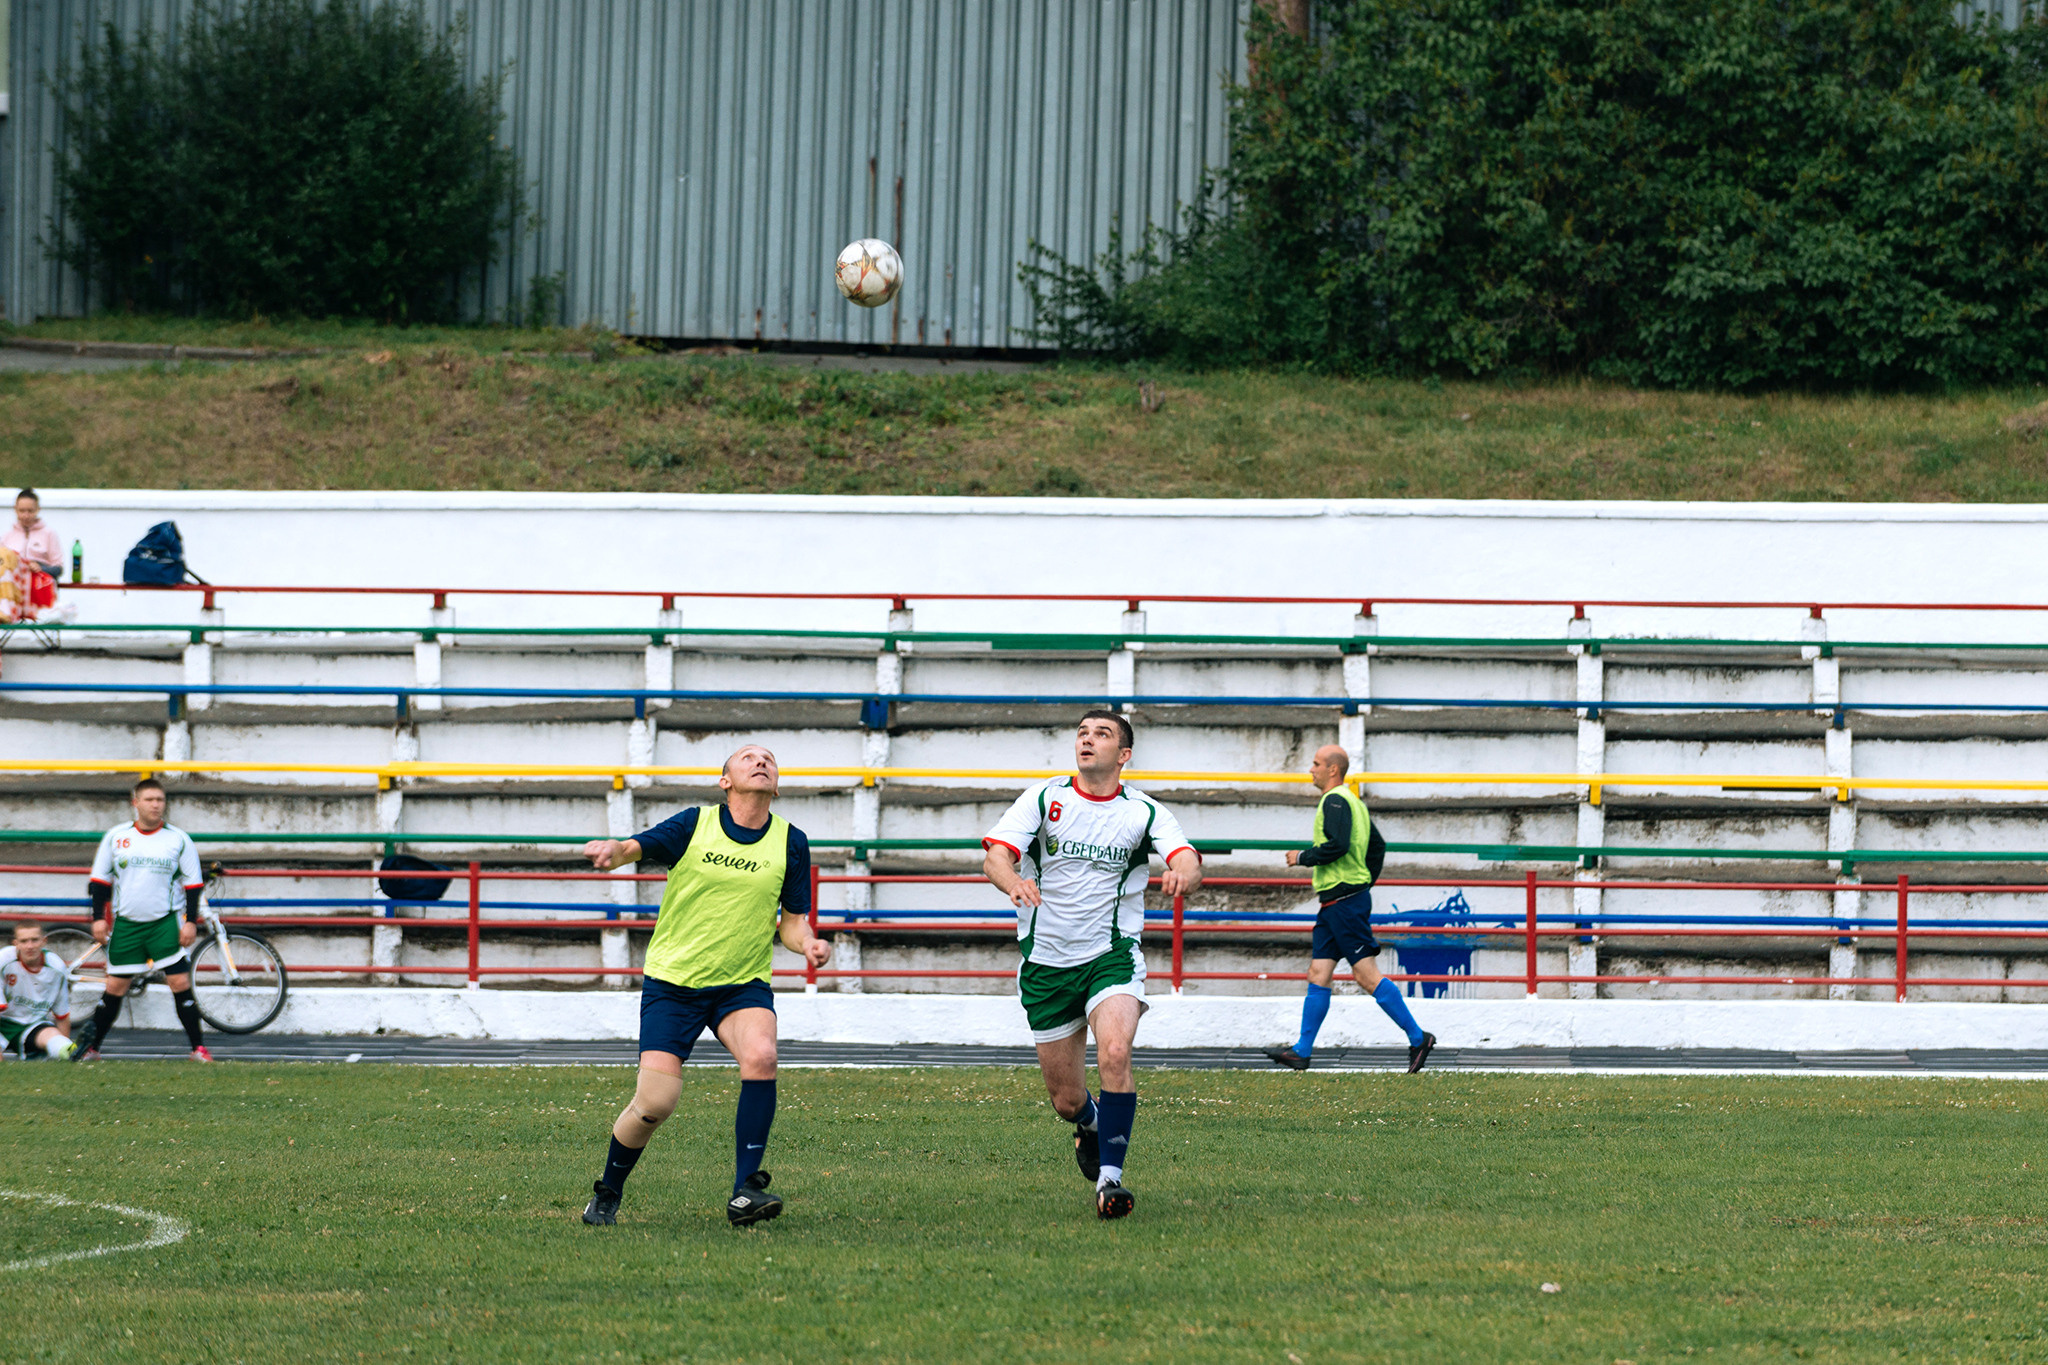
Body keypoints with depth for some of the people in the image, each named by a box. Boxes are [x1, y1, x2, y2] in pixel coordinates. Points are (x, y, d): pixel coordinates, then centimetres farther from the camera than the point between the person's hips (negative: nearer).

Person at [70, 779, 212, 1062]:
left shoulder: (179, 839, 1)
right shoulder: (116, 837, 4)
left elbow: (193, 884, 4)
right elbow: (100, 880, 10)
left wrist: (191, 922, -4)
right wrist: (98, 917, 3)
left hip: (164, 922, -1)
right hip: (126, 923, 1)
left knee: (180, 983, -10)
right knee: (115, 987, 3)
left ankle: (198, 1048, -5)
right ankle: (91, 1046, 13)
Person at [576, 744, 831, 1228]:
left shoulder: (791, 843, 3)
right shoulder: (694, 825, -2)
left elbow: (791, 922, 9)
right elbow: (635, 847, -13)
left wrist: (809, 944, -15)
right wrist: (611, 849, -37)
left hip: (743, 984, 1)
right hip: (673, 982, -1)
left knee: (760, 1056, -30)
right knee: (656, 1102, -10)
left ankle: (745, 1192, -25)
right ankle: (606, 1196, 17)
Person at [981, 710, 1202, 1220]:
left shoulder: (1143, 812, -1)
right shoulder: (1043, 799, 0)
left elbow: (1189, 862, -15)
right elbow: (996, 854, -12)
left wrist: (1183, 875, -40)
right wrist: (1014, 882, -36)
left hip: (1112, 953, -1)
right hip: (1046, 960, 1)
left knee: (1114, 1053, -29)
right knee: (1066, 1099, 5)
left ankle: (1110, 1176, -21)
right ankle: (1092, 1124, 42)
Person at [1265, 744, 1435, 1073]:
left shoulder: (1336, 801, -12)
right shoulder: (1351, 801, 19)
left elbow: (1337, 846, -25)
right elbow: (1378, 847, 24)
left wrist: (1302, 857, -12)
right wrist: (1364, 882, 25)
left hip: (1343, 900, -10)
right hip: (1334, 903, 10)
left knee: (1368, 976, -9)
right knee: (1318, 975, 7)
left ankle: (1417, 1038, -6)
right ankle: (1301, 1052, 8)